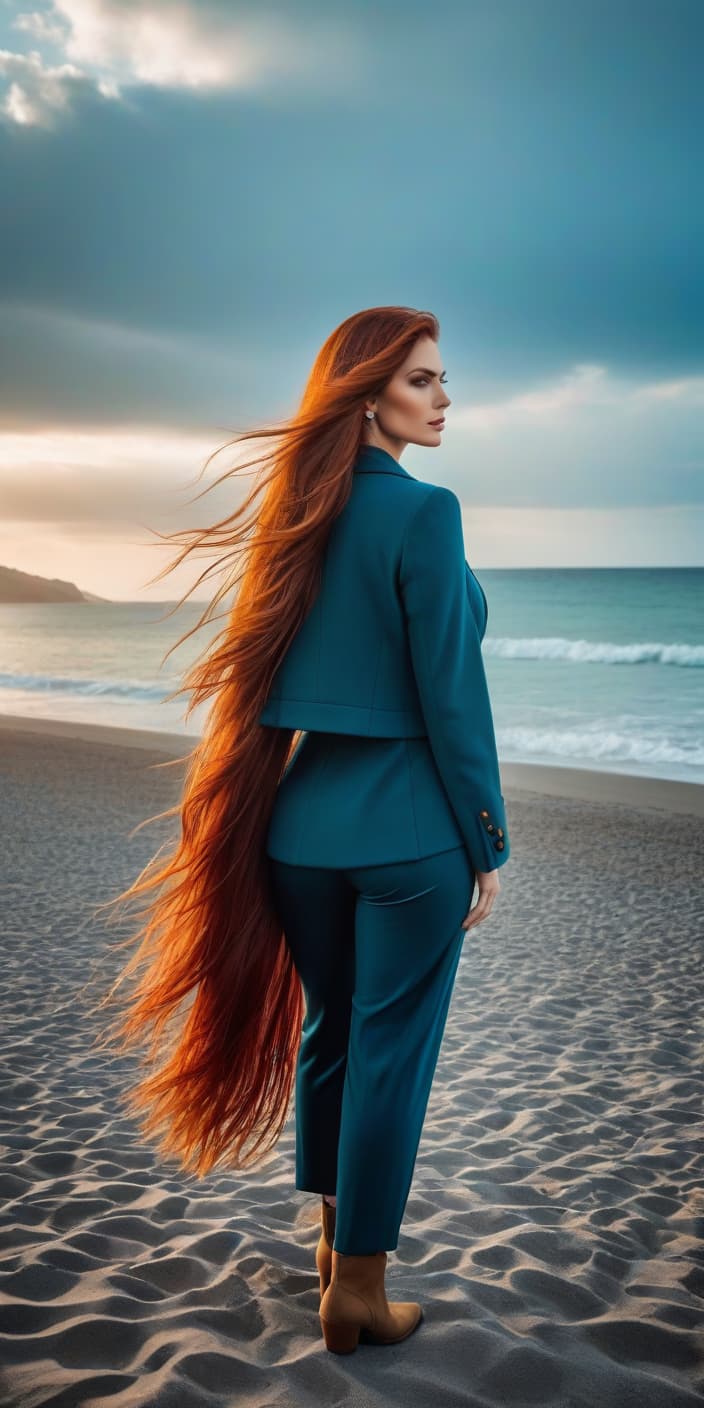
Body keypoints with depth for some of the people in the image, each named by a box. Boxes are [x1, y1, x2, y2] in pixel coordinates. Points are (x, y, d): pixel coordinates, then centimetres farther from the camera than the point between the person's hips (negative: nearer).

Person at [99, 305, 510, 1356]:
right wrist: (488, 844, -7)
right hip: (408, 831, -7)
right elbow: (451, 693, -15)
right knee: (389, 1053, 6)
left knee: (327, 1031, 20)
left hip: (301, 824, 7)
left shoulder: (304, 510, 8)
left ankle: (335, 1237, 38)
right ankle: (357, 1293, 19)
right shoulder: (424, 512, -14)